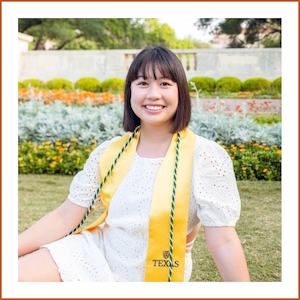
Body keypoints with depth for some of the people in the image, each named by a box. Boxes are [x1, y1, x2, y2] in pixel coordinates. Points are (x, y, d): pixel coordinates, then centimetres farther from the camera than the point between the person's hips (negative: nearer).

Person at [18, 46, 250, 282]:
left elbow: (223, 242, -18)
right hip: (95, 255, 4)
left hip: (156, 275, -3)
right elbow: (64, 218, -3)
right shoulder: (108, 153, -5)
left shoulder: (205, 157, -17)